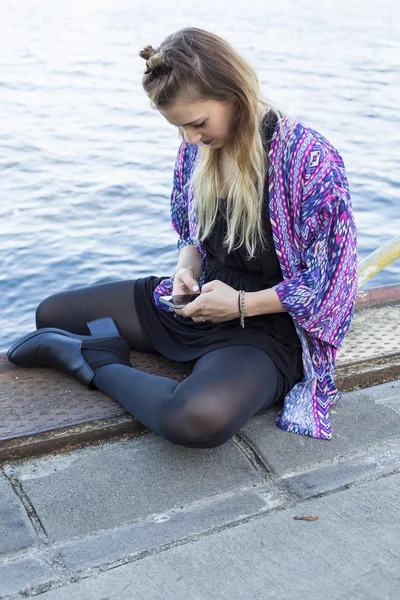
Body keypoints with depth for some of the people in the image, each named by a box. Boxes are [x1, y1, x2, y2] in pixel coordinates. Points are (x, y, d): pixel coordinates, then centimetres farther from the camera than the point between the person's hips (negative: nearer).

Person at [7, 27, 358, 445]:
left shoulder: (310, 161, -23)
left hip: (265, 327, -6)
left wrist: (242, 304, -20)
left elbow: (328, 282, -16)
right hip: (197, 301, 7)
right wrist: (187, 265, -8)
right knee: (50, 314, 13)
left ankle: (93, 363, -15)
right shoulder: (198, 147, -4)